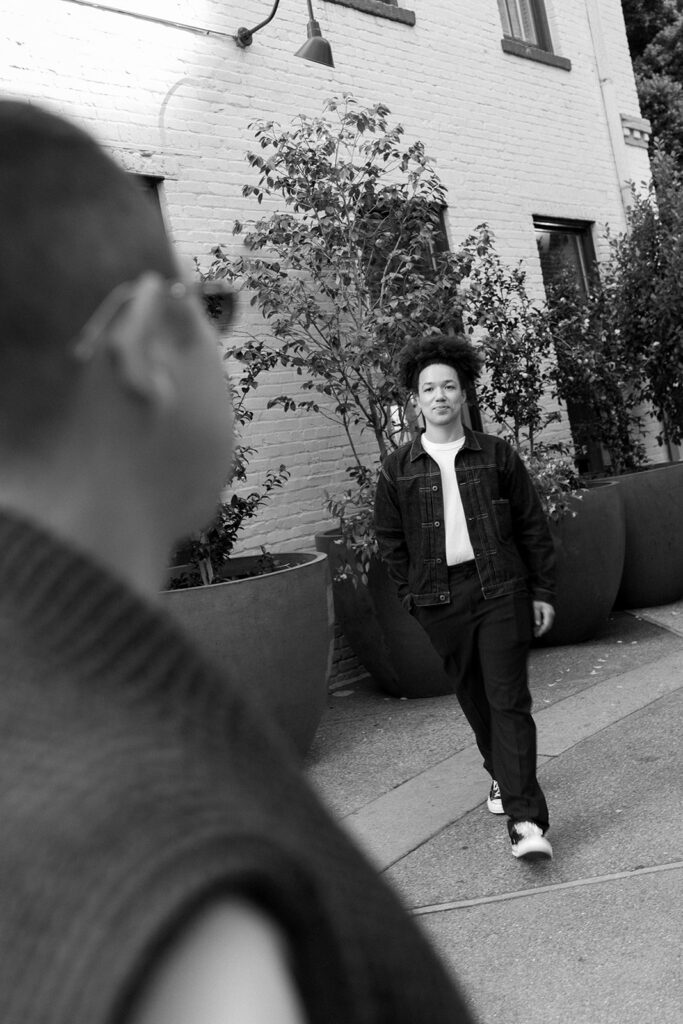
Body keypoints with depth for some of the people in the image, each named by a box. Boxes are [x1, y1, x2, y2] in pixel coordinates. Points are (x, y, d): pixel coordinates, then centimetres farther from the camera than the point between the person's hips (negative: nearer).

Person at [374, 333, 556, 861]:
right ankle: (502, 774, 38)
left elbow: (533, 527, 5)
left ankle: (525, 818, -6)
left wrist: (543, 592, 3)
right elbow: (391, 540, 9)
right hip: (440, 599, 2)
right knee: (474, 698, 14)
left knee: (508, 698, -6)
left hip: (501, 589, -2)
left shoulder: (497, 455, 1)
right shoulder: (398, 469, 2)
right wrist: (412, 596, 4)